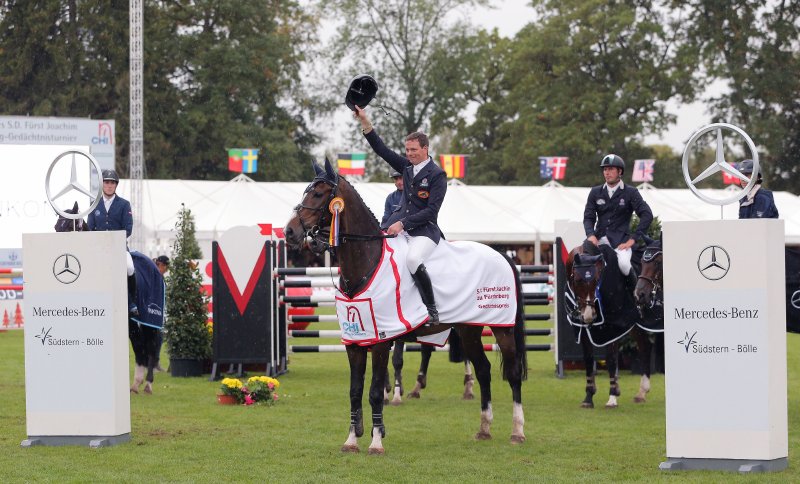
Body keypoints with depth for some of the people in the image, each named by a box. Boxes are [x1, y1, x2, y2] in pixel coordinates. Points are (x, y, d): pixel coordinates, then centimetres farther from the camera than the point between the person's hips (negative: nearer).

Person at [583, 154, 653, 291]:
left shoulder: (630, 193, 4)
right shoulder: (595, 192, 15)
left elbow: (647, 215, -4)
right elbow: (588, 217, 10)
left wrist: (633, 239, -12)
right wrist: (591, 235, -11)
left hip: (620, 240, -4)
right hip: (600, 238, 4)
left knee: (623, 264, -31)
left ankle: (634, 289, -2)